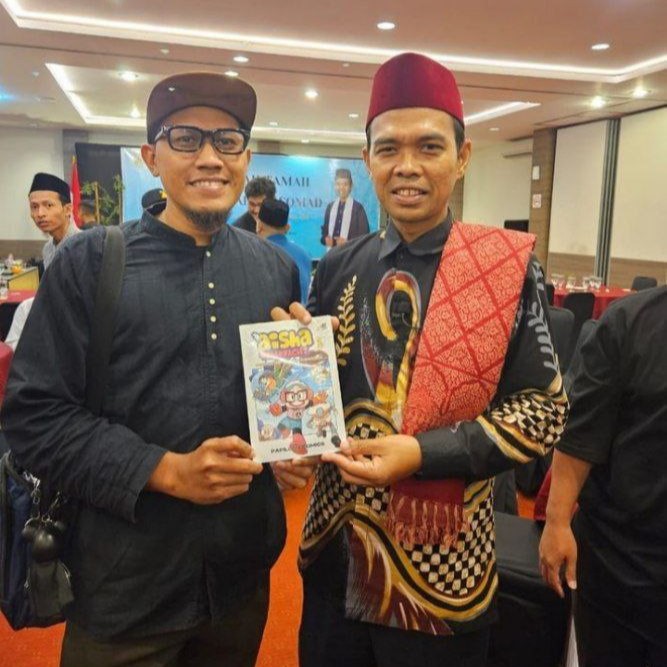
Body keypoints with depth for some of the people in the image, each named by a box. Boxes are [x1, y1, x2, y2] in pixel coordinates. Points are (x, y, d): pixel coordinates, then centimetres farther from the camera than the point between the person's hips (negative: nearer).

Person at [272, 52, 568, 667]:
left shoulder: (509, 267, -11)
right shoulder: (337, 269, 0)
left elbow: (543, 408, -10)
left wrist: (422, 452, -21)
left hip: (439, 563, -3)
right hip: (334, 552, 4)